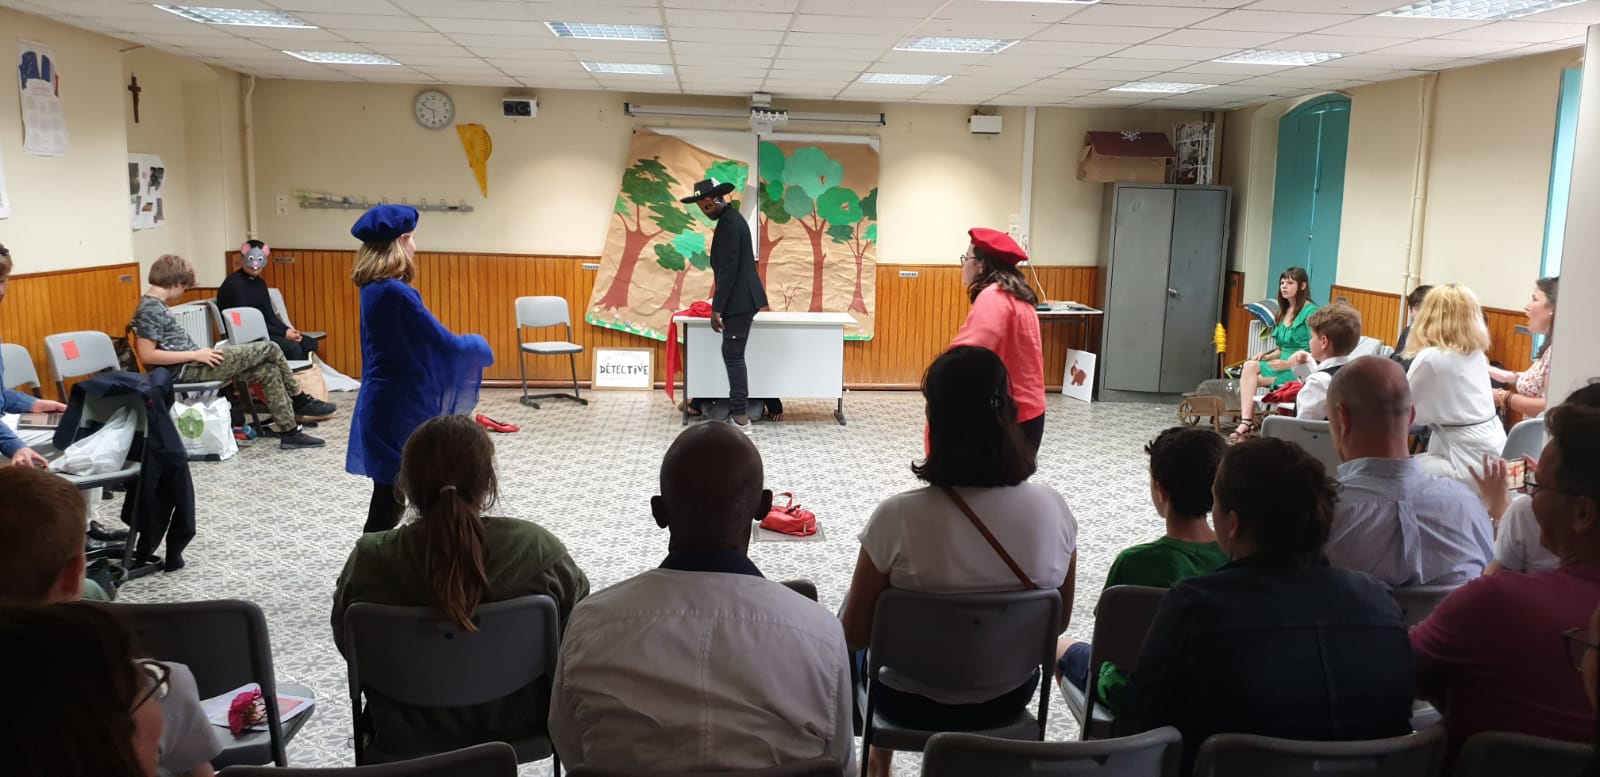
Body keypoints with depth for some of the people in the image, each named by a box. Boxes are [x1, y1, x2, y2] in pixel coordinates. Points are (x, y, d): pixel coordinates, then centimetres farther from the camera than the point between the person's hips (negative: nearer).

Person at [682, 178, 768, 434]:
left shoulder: (728, 223, -17)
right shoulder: (731, 217, 15)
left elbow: (728, 268, -22)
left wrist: (717, 309, -20)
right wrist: (720, 303, 27)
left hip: (740, 301, -10)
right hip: (742, 298, 10)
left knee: (734, 356, -6)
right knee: (732, 354, 13)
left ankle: (741, 419, -3)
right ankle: (737, 410, 19)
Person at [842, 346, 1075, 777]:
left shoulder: (897, 516, -28)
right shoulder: (1052, 507, -18)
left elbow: (855, 635, -16)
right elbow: (1058, 621, -3)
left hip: (914, 701, -3)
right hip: (1009, 697, 3)